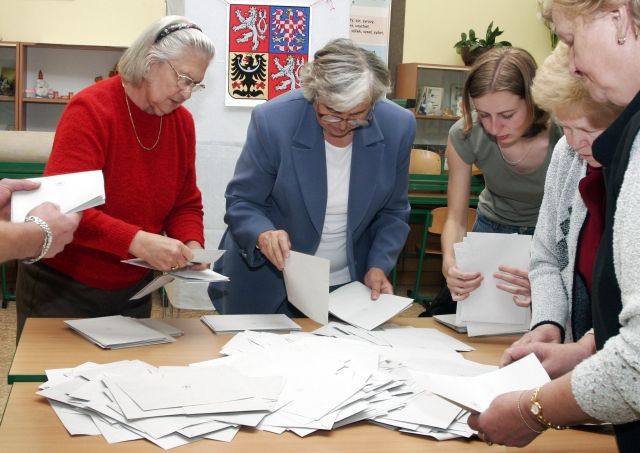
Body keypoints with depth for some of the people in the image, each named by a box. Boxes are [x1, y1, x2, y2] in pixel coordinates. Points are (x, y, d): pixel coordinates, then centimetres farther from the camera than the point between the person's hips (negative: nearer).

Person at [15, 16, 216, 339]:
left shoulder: (182, 122, 0)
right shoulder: (90, 110, -19)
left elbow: (186, 204, 8)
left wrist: (191, 246, -13)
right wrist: (137, 241, -38)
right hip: (62, 286, -5)